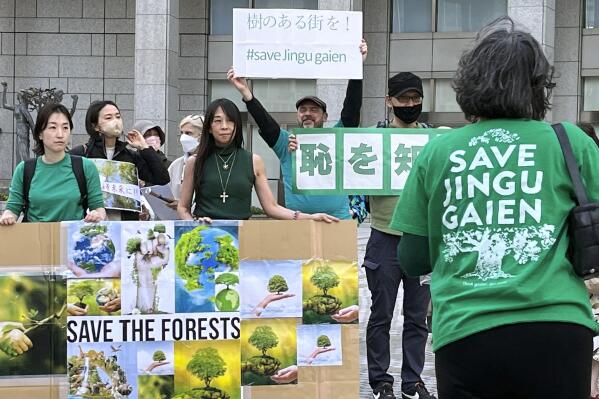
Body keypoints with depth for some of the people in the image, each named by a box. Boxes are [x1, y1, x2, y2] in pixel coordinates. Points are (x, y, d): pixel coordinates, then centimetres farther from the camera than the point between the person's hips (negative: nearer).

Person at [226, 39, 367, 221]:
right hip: (296, 223, 0)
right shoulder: (287, 143, 11)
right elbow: (264, 122, -2)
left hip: (338, 220, 0)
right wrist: (245, 93, -16)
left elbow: (352, 109, -2)